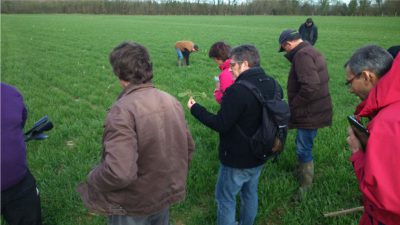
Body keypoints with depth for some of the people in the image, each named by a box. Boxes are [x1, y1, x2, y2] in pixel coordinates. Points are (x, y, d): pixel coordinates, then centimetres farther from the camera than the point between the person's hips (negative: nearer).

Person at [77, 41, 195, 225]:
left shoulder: (123, 110, -27)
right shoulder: (171, 101, -5)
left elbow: (119, 172, -34)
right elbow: (188, 147, 2)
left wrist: (93, 180, -14)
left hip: (134, 207, -5)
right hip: (167, 195, 6)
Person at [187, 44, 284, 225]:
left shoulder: (238, 90, -27)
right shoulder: (271, 84, -1)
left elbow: (221, 125, -24)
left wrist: (195, 109, -13)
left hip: (237, 160, -8)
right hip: (259, 156, 8)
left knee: (225, 198, 10)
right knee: (250, 194, 25)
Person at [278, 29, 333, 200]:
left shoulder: (302, 55, -20)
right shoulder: (312, 51, 13)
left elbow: (309, 86, -31)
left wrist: (293, 106, -17)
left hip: (310, 114, -10)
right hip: (316, 110, 10)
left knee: (303, 149, 2)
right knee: (303, 145, 23)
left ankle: (306, 186, 16)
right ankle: (304, 172, 42)